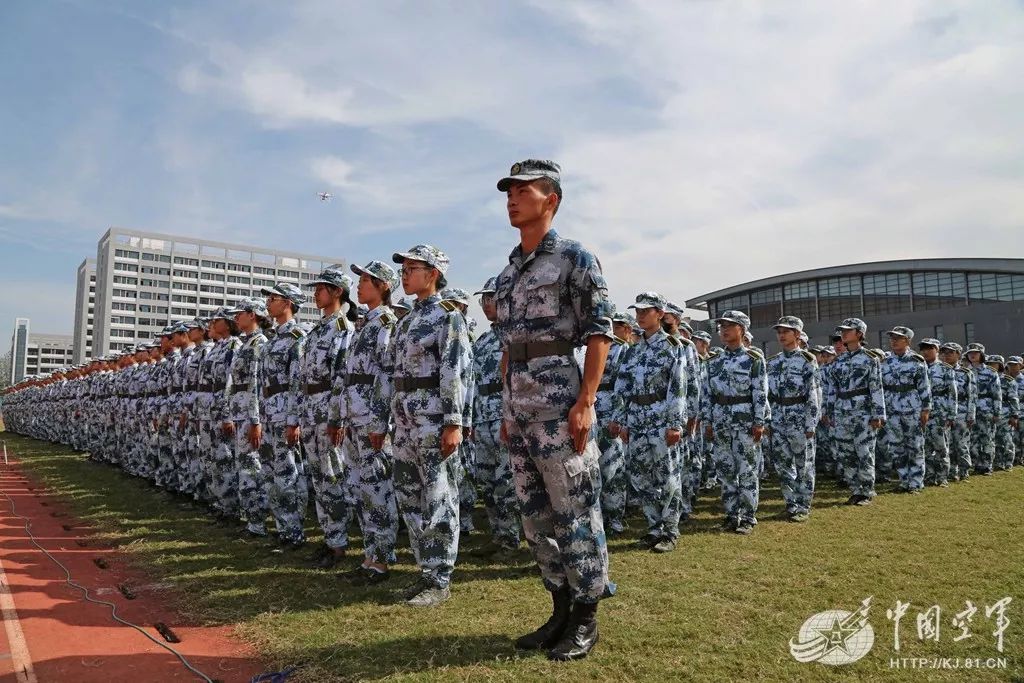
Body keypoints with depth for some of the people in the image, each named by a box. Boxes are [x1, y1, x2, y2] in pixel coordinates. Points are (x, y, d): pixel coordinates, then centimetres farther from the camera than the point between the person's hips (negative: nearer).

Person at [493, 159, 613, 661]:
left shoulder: (575, 258, -4)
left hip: (559, 405, -8)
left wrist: (586, 402, -17)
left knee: (575, 514, 0)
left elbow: (599, 334, -9)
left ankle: (585, 618, 15)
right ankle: (561, 609, 26)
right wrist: (508, 408, 17)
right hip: (519, 409, 8)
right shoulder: (509, 271, 17)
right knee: (536, 515, 13)